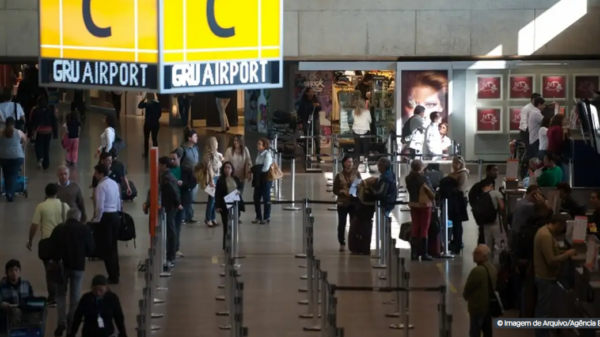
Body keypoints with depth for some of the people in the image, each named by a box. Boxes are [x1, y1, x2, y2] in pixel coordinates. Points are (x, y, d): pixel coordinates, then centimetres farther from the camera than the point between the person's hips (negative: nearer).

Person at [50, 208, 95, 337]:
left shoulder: (58, 229, -2)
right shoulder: (85, 229, -5)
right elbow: (91, 249, -2)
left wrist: (58, 257, 12)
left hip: (62, 265, 1)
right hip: (78, 265, -1)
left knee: (61, 294, 12)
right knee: (75, 295, 11)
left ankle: (61, 321, -3)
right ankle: (72, 323, 14)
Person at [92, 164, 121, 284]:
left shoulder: (101, 186, -16)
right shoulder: (114, 183, 10)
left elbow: (100, 206, -20)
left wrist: (97, 220, -8)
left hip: (105, 217, -9)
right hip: (115, 215, 9)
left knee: (105, 248, -2)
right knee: (113, 246, 18)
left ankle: (113, 277, -1)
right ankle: (115, 273, 26)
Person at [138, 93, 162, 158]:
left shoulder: (147, 104, -15)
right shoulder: (157, 104, -4)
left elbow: (139, 106, -4)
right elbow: (160, 113, 3)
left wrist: (144, 99, -5)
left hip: (148, 123, -3)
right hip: (156, 123, 3)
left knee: (146, 139, 12)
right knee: (155, 139, 7)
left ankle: (146, 154, 17)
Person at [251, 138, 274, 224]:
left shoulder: (267, 154, -13)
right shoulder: (259, 154, 11)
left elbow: (265, 168, -19)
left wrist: (254, 169, -8)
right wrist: (254, 169, -5)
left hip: (265, 179, -8)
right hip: (258, 179, 8)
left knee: (266, 198, 2)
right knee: (256, 198, 9)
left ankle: (267, 218, 10)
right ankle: (258, 217, 21)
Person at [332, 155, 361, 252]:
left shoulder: (356, 173, 2)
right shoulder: (339, 176, -2)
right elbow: (335, 190, 0)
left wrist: (358, 191, -14)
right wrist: (343, 192, -17)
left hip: (354, 203, 1)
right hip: (342, 203, -1)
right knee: (342, 224, 4)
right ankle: (342, 243, 17)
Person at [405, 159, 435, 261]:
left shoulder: (408, 178, 0)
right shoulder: (424, 178, -16)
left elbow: (409, 190, 5)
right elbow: (431, 191, -13)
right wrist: (433, 198, 6)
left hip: (413, 205, 5)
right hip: (424, 205, -5)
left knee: (415, 228, 11)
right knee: (424, 229, -1)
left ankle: (414, 253, 11)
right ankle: (424, 253, 0)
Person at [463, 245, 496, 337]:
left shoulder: (478, 270, -25)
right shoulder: (493, 268, 4)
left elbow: (467, 288, -16)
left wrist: (466, 296, 7)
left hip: (478, 306, -9)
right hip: (489, 305, 9)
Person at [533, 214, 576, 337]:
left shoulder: (545, 231, 9)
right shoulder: (546, 236, -26)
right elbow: (551, 260, -28)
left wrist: (563, 254, 8)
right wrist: (567, 254, -17)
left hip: (544, 276, 11)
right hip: (546, 278, -11)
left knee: (543, 308, 20)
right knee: (544, 310, -1)